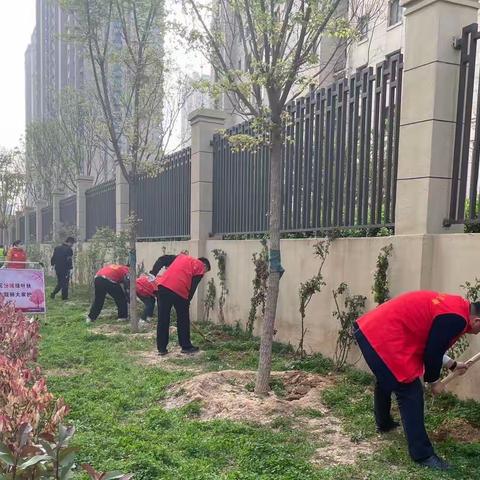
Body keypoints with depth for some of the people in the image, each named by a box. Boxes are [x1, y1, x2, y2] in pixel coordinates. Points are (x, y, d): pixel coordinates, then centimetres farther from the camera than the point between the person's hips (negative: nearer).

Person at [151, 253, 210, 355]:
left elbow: (162, 259, 19)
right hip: (179, 291, -5)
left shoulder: (182, 257, 29)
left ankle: (162, 348, 16)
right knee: (183, 320, 12)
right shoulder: (200, 267, 14)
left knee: (163, 319, 11)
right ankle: (186, 347, 22)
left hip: (163, 286, 5)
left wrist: (153, 273, 14)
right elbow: (193, 287, 5)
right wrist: (187, 301, 11)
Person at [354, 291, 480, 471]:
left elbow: (430, 346, 25)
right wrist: (434, 382, 8)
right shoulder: (456, 319, -15)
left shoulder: (453, 306, 16)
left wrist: (452, 364, 32)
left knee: (386, 380, 31)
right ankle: (423, 455, 6)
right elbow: (432, 354, -10)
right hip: (383, 337, -11)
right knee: (410, 393, -3)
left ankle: (384, 423, 51)